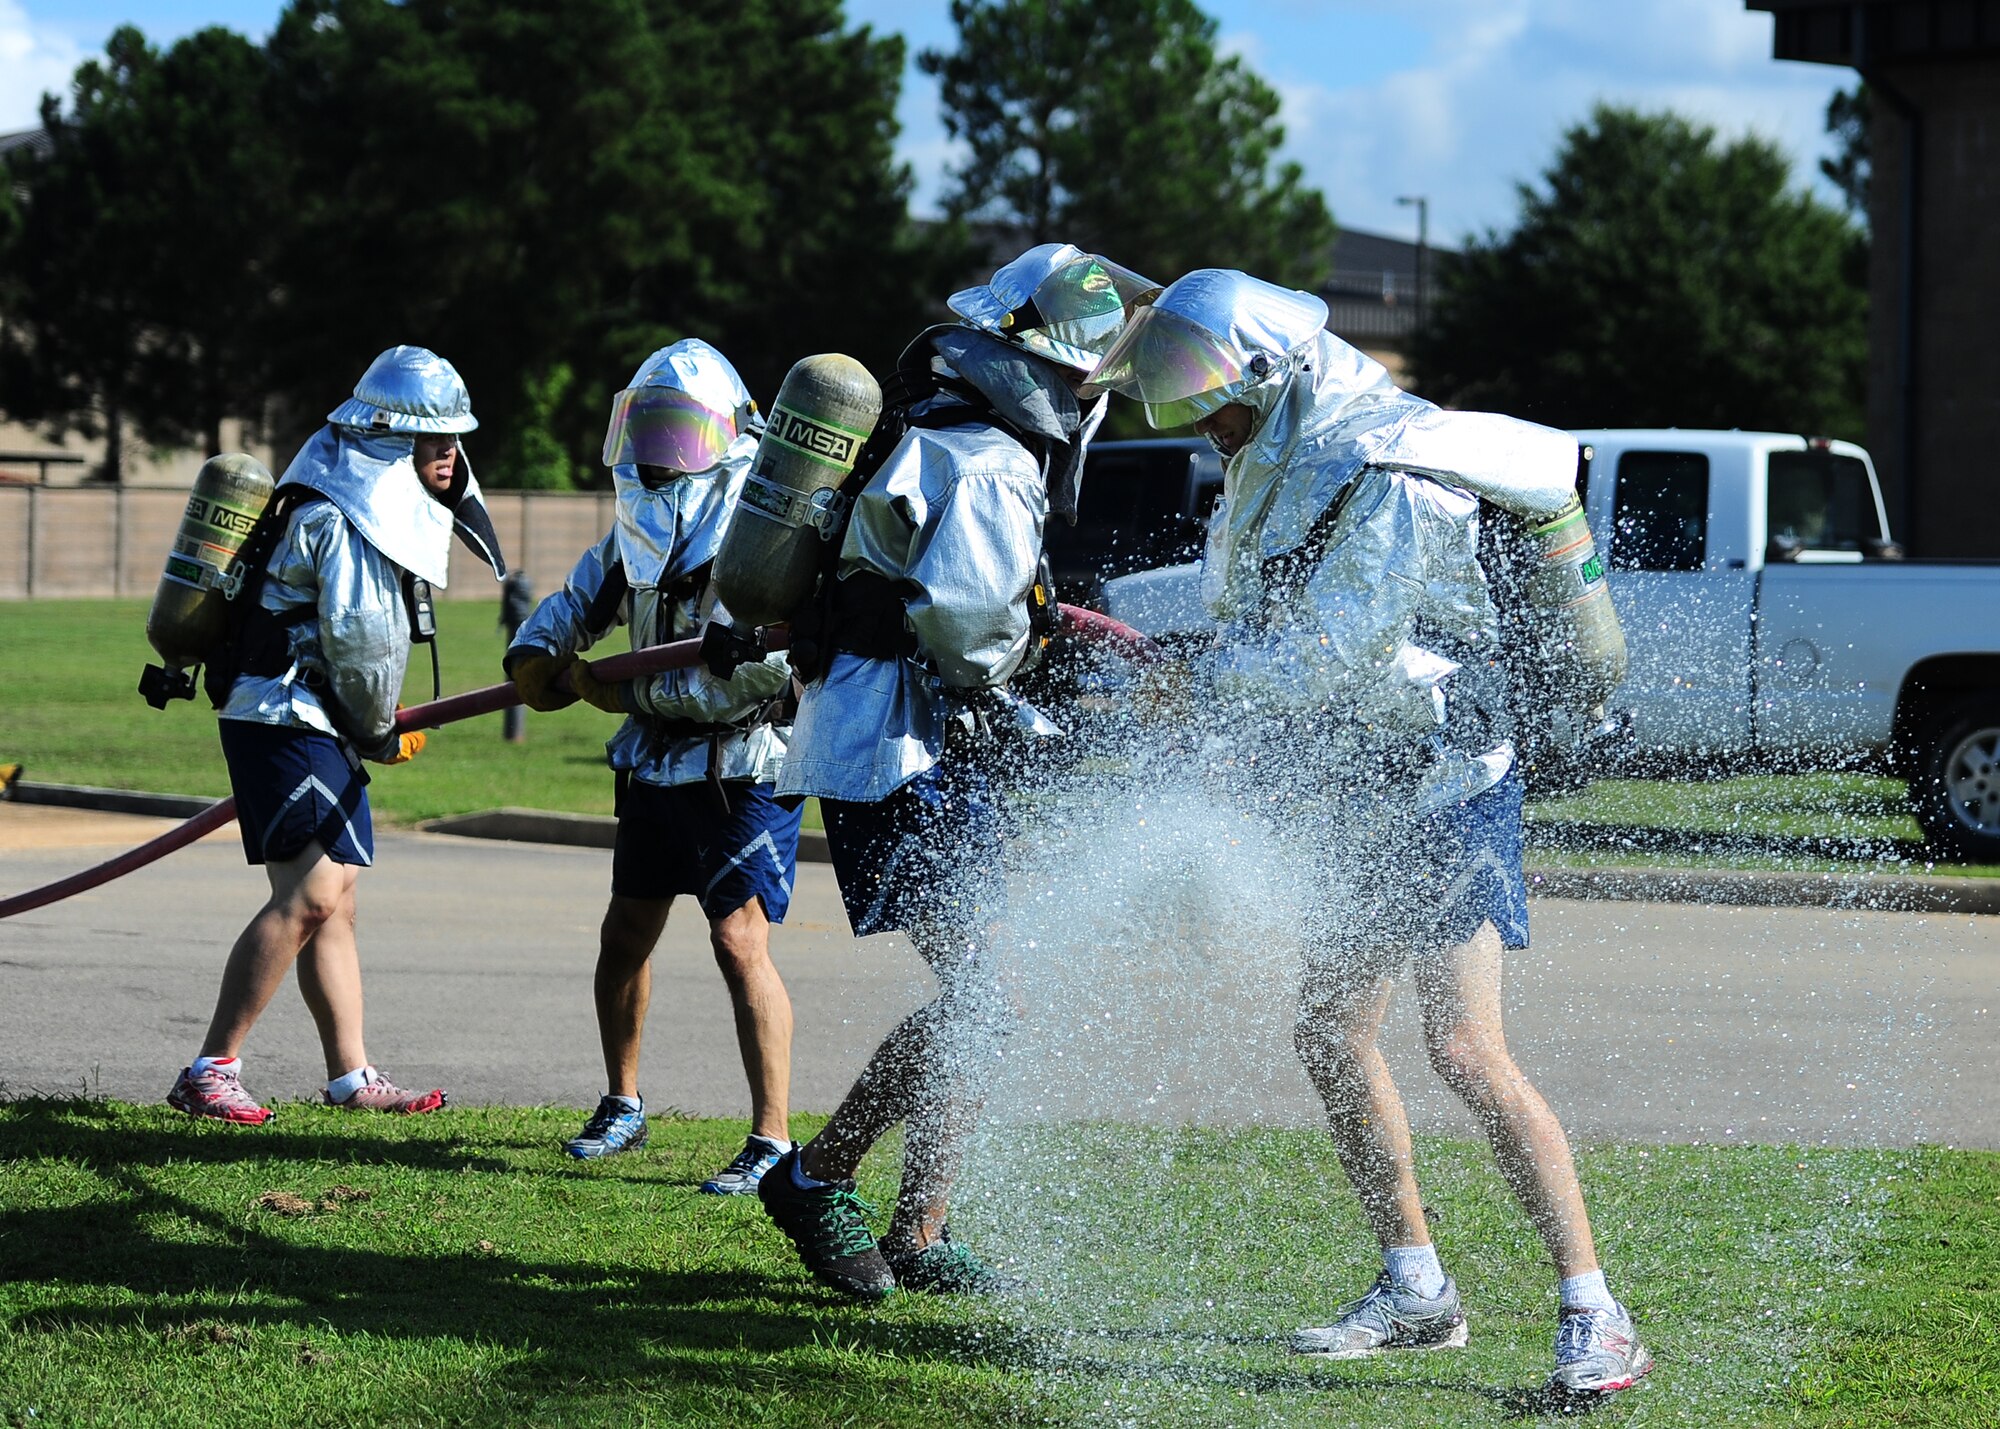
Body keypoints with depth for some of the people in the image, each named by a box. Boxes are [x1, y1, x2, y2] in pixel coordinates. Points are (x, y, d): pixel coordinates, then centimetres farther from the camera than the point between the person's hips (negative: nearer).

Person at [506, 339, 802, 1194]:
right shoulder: (638, 529, 6)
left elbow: (762, 665, -27)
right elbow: (578, 602, 18)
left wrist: (633, 690, -22)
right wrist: (536, 652, -6)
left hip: (745, 772, -8)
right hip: (657, 766, 8)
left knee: (740, 940, -16)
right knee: (625, 936, 14)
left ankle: (772, 1142, -11)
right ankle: (623, 1107, 33)